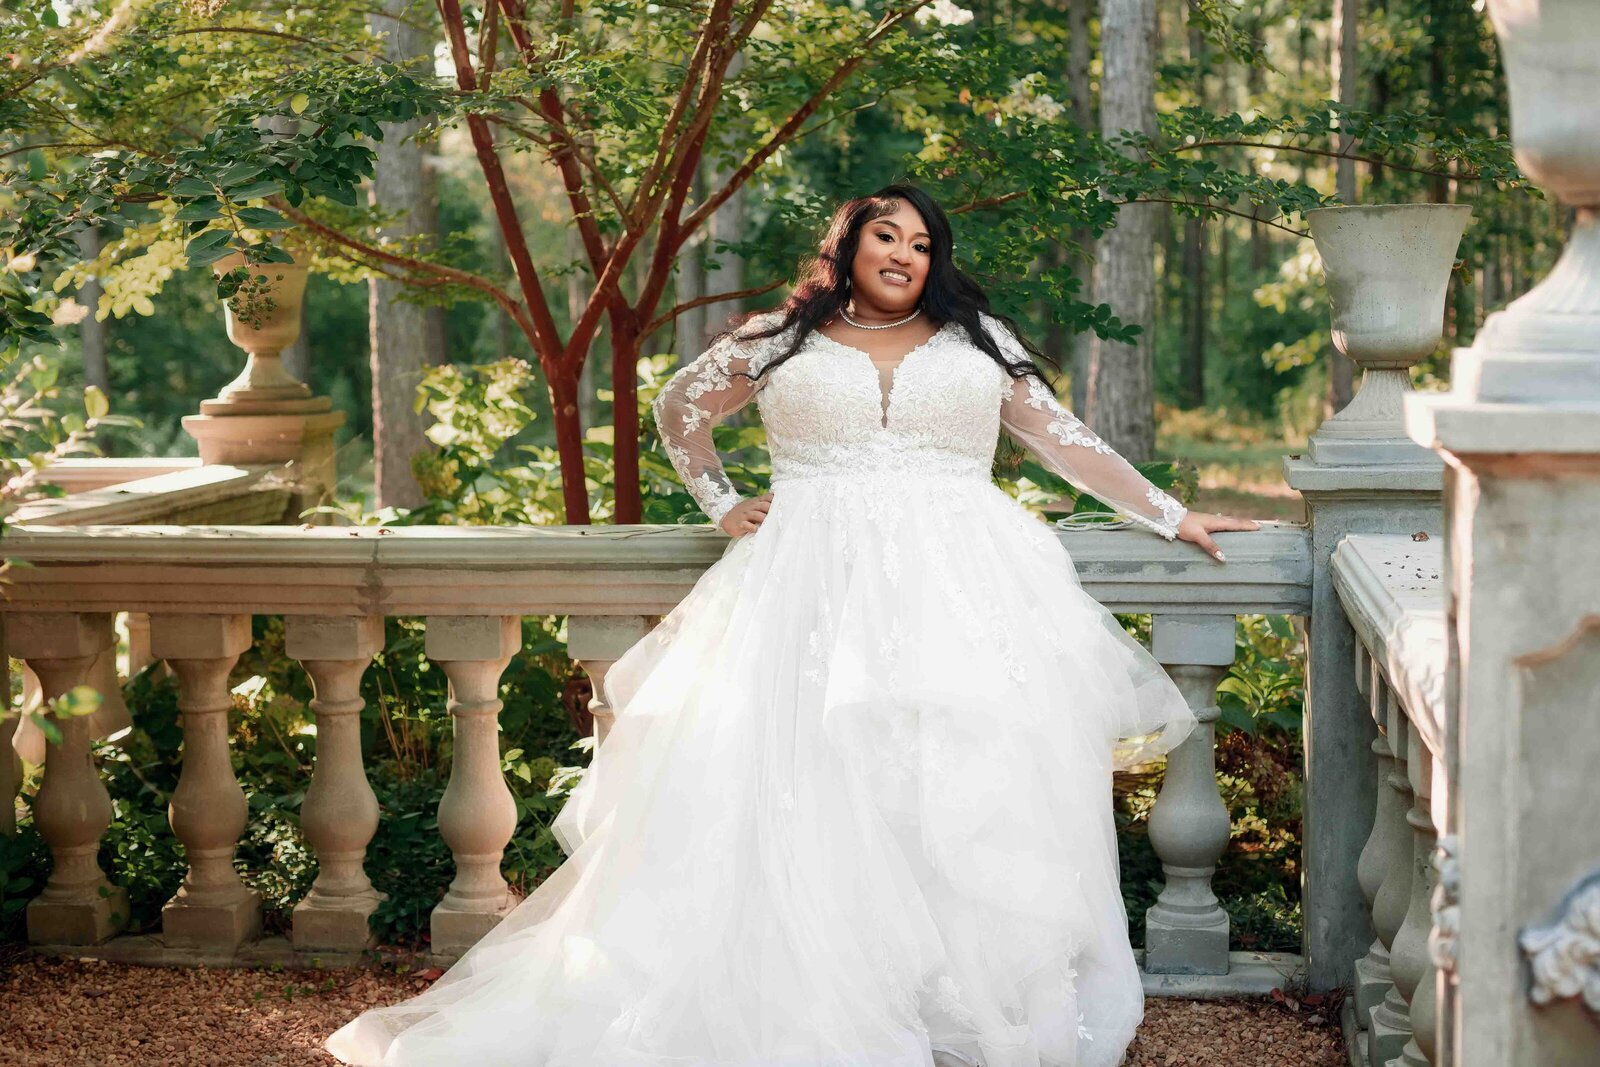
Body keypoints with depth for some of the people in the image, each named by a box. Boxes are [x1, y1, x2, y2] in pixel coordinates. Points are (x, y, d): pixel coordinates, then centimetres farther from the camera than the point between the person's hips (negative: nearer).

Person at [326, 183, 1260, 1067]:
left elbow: (1070, 442, 18)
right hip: (813, 590, 0)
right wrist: (723, 505, 18)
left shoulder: (978, 340, 17)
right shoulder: (781, 340, 15)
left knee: (968, 791, -12)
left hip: (961, 590, 1)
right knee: (799, 795, -12)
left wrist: (1171, 517, 17)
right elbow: (679, 411, 27)